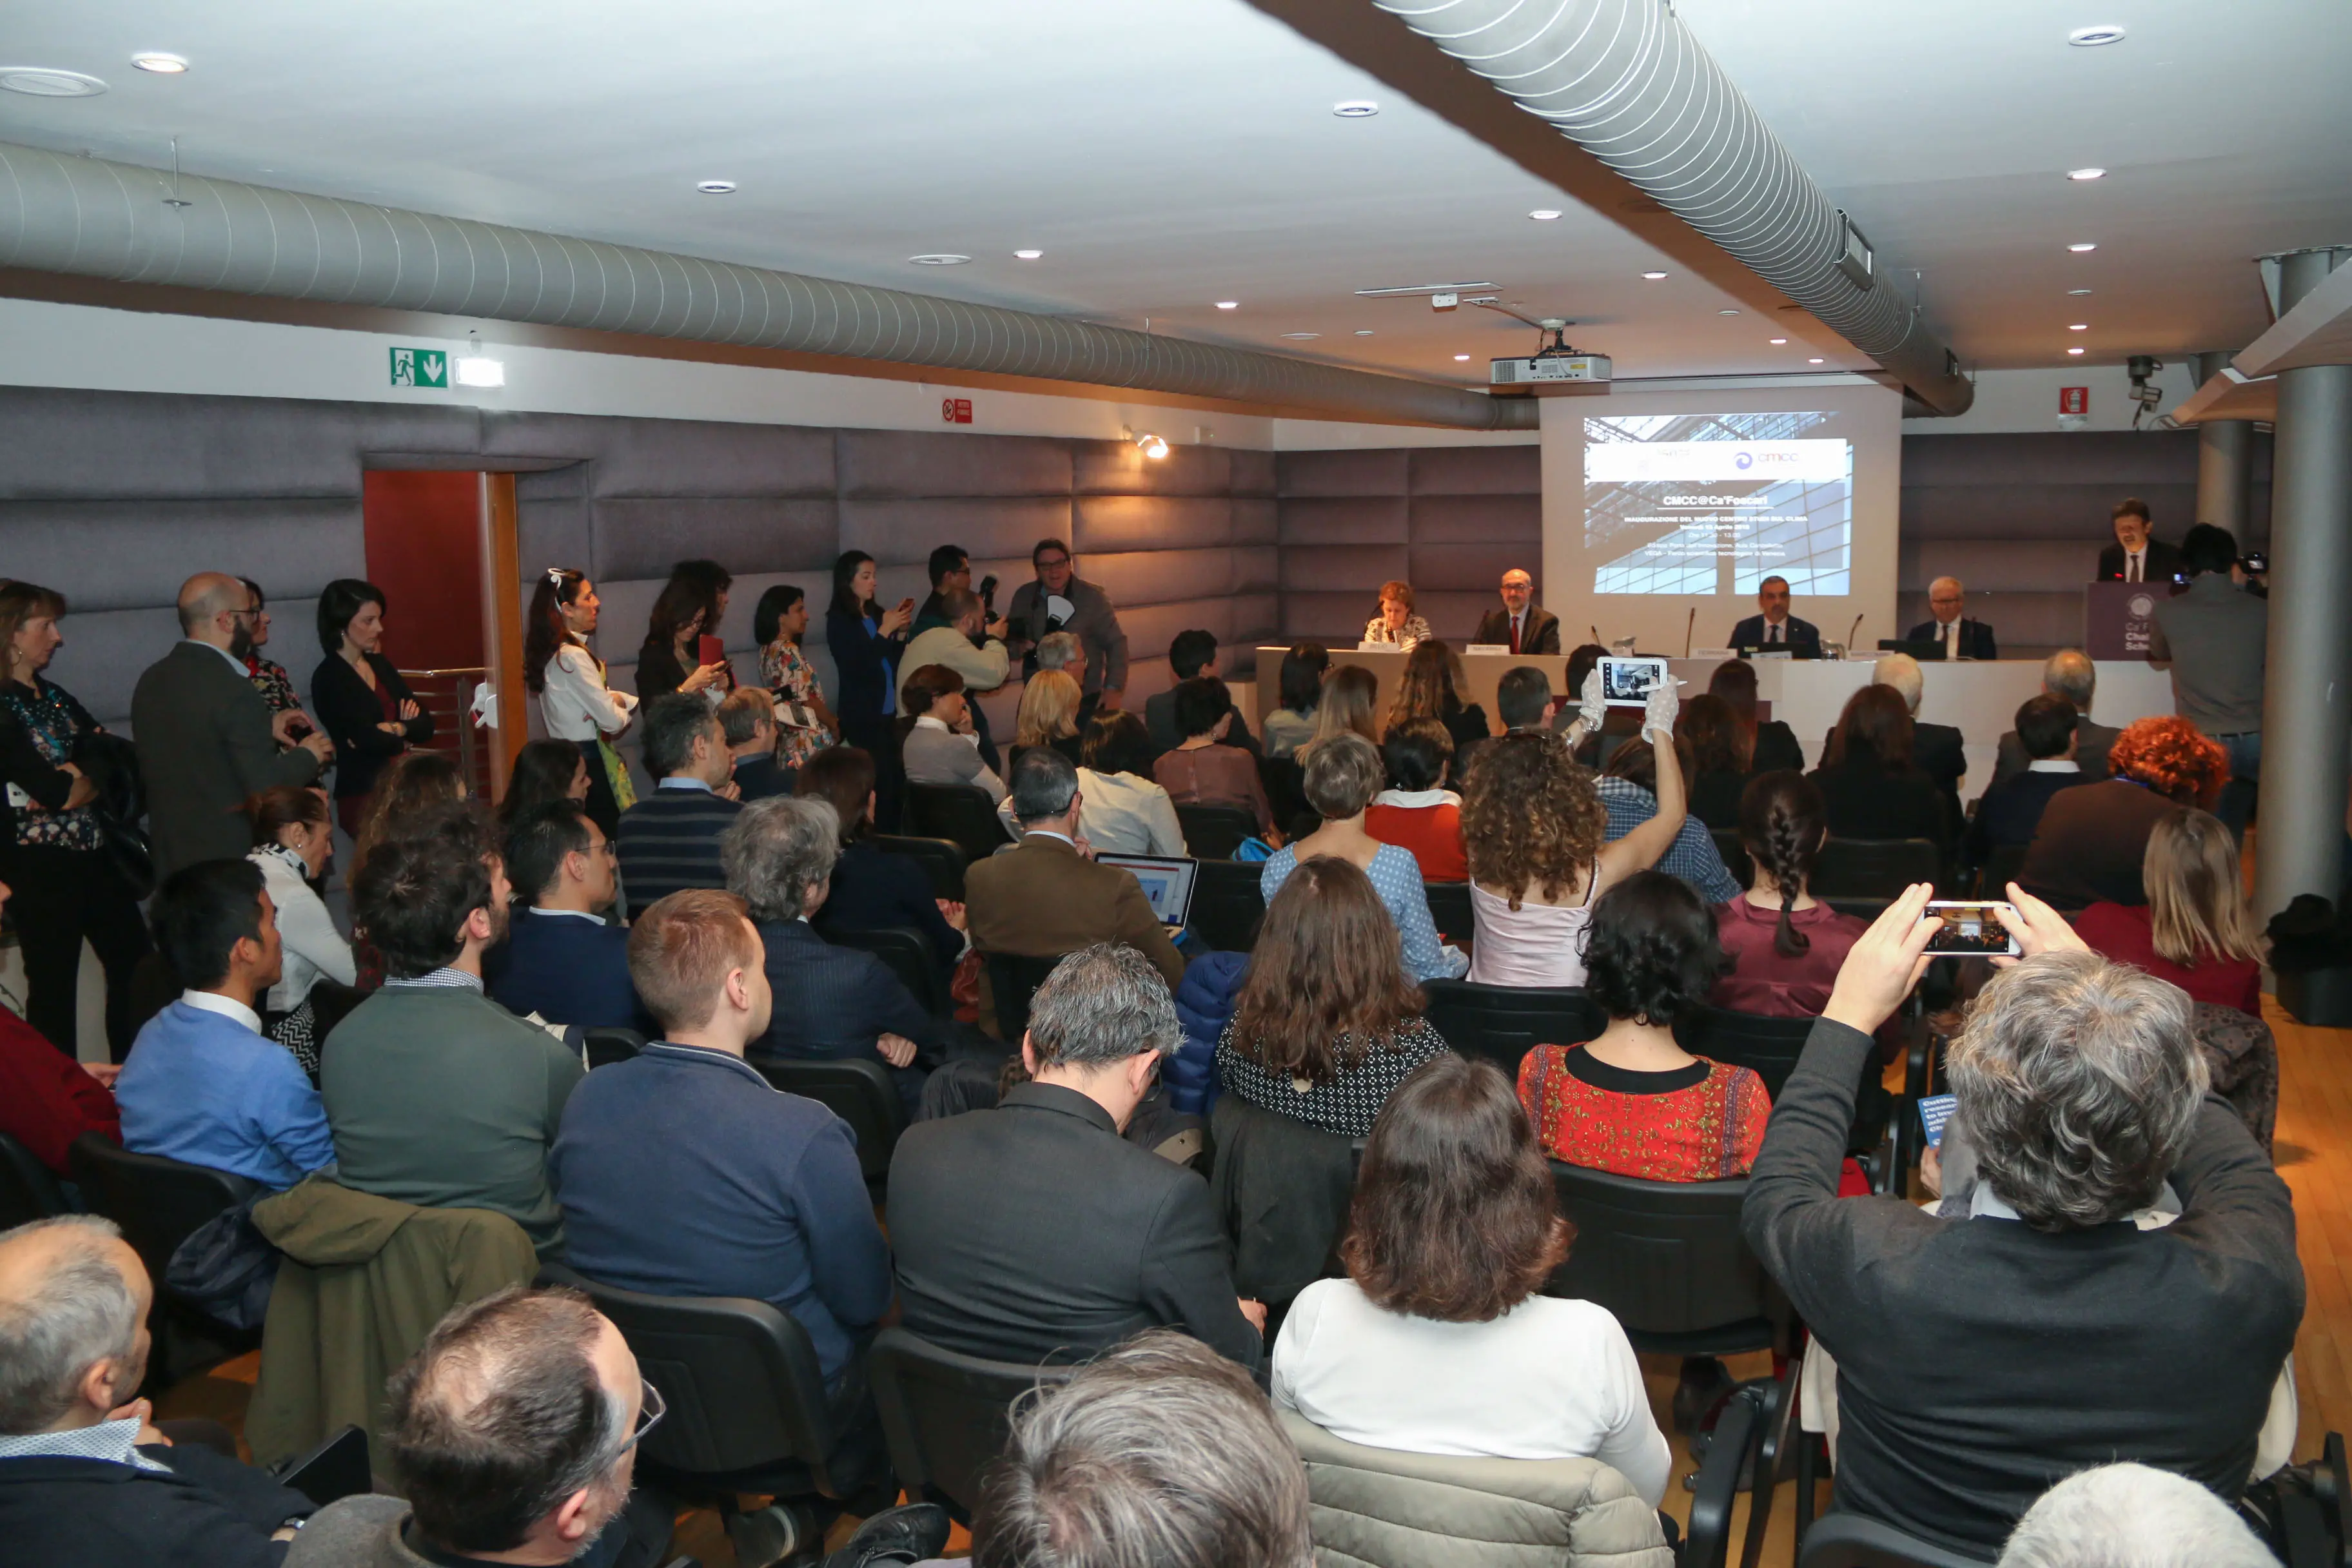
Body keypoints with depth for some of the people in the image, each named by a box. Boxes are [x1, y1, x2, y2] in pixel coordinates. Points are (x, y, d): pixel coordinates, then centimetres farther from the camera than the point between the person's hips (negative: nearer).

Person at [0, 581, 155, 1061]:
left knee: (135, 965, 14)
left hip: (96, 857, 8)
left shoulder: (52, 696, 11)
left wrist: (81, 775, -14)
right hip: (43, 868, -8)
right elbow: (60, 794, -21)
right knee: (54, 988, 5)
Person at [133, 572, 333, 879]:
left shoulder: (151, 680, 4)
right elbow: (264, 789, -20)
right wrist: (308, 755, -3)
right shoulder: (234, 690, -21)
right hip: (231, 859, -8)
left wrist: (263, 729, 17)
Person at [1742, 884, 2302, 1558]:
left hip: (1901, 1541, -1)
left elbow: (1775, 1198, -10)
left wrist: (1850, 1014, -4)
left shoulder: (1876, 1269, -36)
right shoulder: (2249, 1289, -32)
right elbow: (2239, 1171, -6)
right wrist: (2096, 988, 0)